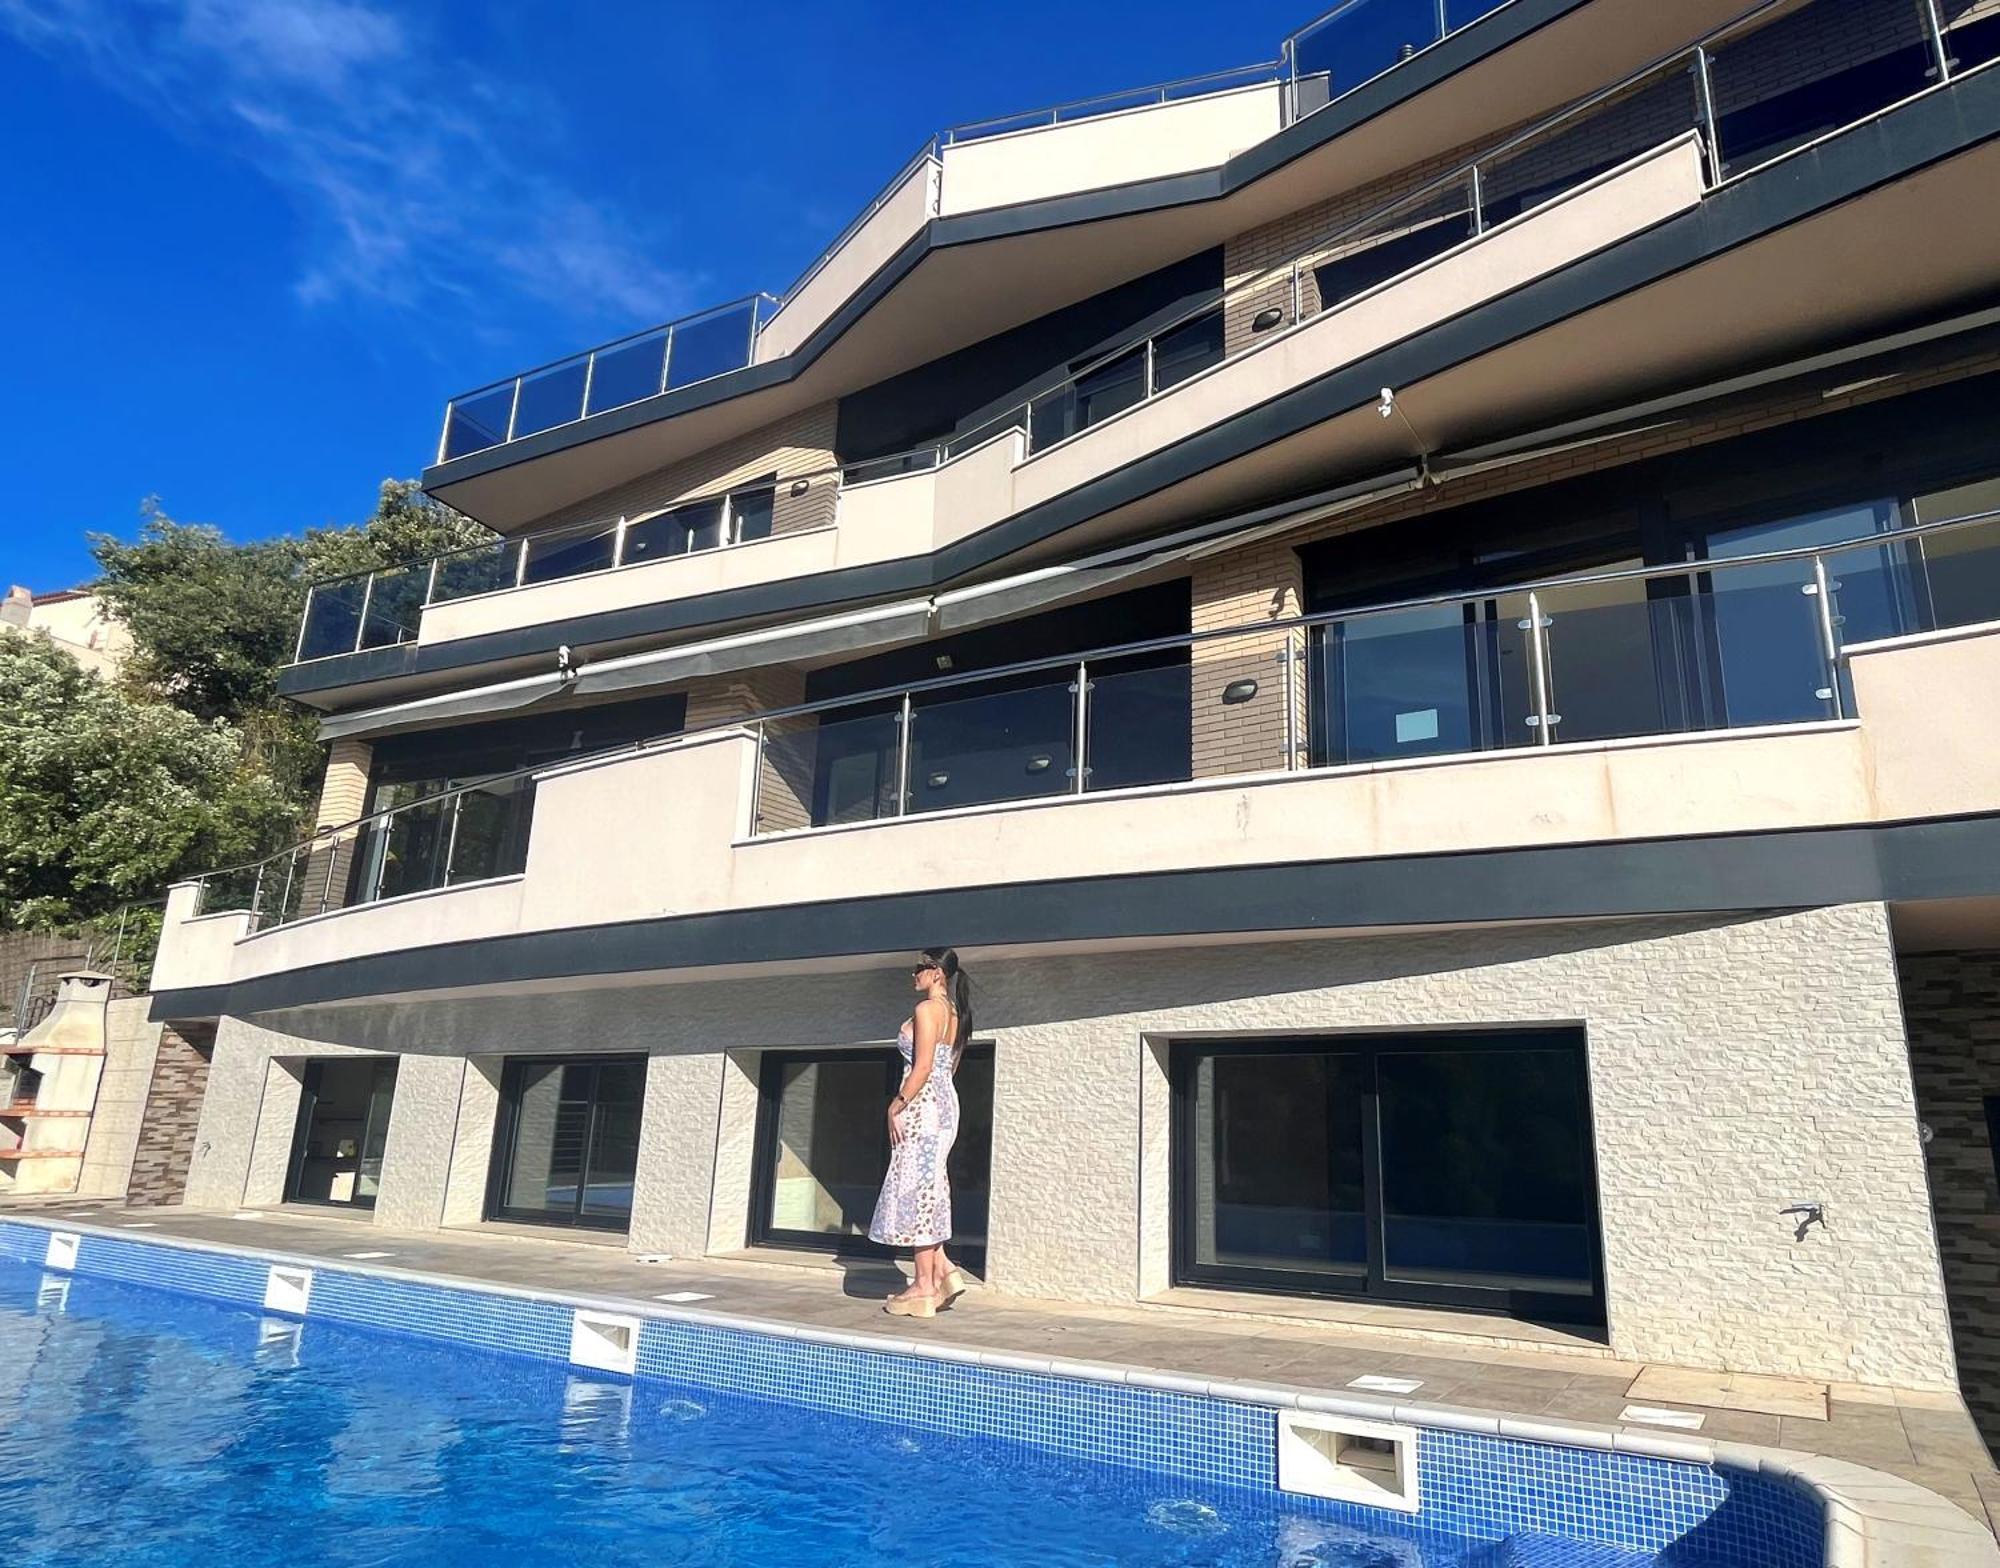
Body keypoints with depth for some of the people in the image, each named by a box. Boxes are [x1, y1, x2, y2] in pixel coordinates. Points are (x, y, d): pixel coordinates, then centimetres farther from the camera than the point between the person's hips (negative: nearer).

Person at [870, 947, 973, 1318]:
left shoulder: (926, 1010, -12)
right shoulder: (954, 1012, 15)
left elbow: (923, 1067, -19)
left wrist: (896, 1106, -15)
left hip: (922, 1105, -9)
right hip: (945, 1102, 9)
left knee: (916, 1190, -3)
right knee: (928, 1192, 15)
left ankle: (925, 1286, 2)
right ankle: (943, 1268, 12)